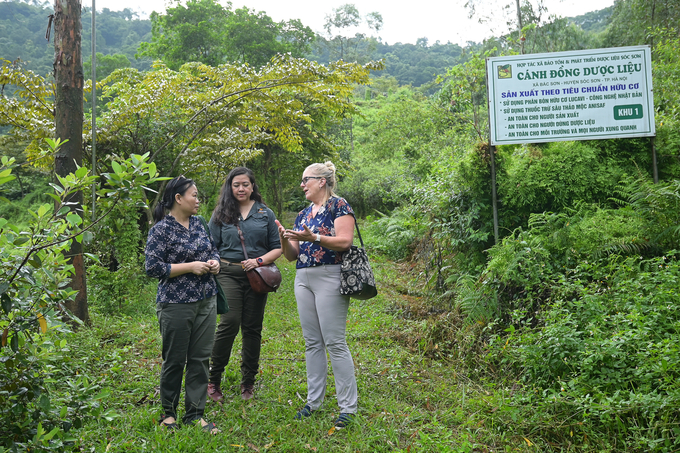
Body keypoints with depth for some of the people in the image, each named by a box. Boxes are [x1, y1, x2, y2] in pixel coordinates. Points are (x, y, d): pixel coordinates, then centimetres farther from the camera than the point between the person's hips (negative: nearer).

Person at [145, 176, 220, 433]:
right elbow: (153, 267, -14)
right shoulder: (161, 229, -9)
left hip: (206, 301, 6)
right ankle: (168, 413, 26)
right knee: (175, 360, 6)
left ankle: (194, 415, 20)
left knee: (200, 359, 9)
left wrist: (215, 262, -1)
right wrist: (191, 267, -17)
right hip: (176, 304, -6)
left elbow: (213, 250, 22)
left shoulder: (199, 223, 10)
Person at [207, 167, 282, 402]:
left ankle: (248, 382, 20)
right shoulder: (221, 214, 9)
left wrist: (259, 261, -8)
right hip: (228, 274, -1)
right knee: (230, 323, -14)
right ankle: (213, 379, 4)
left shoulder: (265, 214, 10)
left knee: (252, 328, 5)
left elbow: (277, 248, 8)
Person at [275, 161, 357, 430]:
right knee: (312, 343, 12)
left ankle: (348, 407, 4)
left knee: (334, 342, -6)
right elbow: (292, 255, 16)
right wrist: (284, 238, -4)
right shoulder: (303, 215, 19)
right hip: (303, 279, 8)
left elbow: (345, 241, -15)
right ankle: (314, 401, 22)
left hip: (329, 278, -7)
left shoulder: (338, 206, -2)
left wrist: (313, 238, -24)